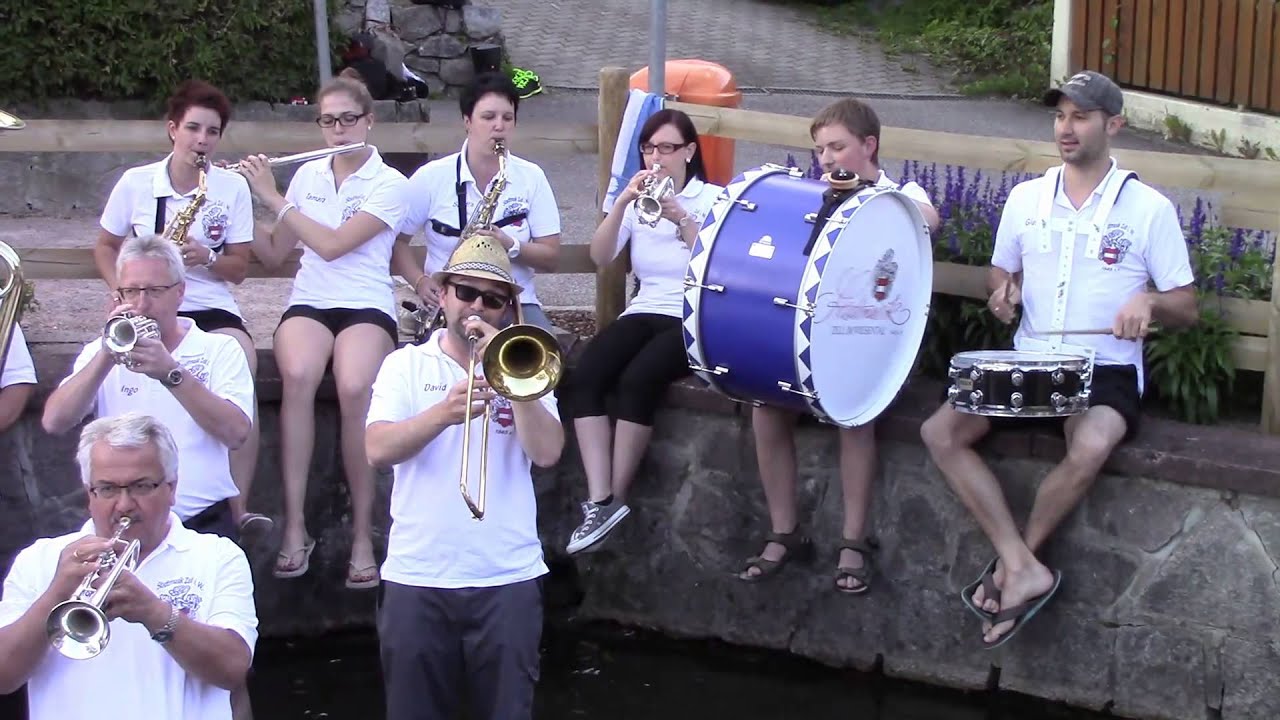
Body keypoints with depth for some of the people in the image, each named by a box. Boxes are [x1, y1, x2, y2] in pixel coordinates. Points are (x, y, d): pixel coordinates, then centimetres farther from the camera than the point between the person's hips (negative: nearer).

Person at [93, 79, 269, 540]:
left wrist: (206, 257, -15)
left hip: (212, 309, 0)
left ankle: (239, 506, -30)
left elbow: (238, 268, 6)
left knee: (243, 363, -31)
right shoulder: (135, 183, 4)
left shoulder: (233, 188, 5)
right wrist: (123, 290, -4)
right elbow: (105, 247, 15)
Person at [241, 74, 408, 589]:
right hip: (308, 301, 3)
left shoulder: (390, 185, 0)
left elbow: (332, 245, -13)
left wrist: (272, 196, -8)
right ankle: (295, 527, -29)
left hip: (366, 304, -3)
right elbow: (273, 254, 18)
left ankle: (363, 533, -22)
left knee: (355, 388, -35)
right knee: (298, 376, -34)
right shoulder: (307, 175, 15)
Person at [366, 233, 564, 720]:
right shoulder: (405, 364, 7)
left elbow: (547, 453, -8)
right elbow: (378, 450, -9)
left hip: (508, 576, 0)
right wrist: (443, 413, -24)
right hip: (416, 576, 0)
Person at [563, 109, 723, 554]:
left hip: (697, 319, -4)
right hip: (644, 313, 4)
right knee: (583, 378, -24)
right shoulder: (635, 201, 13)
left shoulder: (713, 198, 3)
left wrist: (681, 218, -25)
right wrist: (623, 202, -15)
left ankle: (615, 498, -20)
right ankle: (599, 500, -29)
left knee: (637, 379, -32)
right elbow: (600, 257, -2)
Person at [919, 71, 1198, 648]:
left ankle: (1007, 568, -15)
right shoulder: (1026, 198, 10)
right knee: (939, 432, -19)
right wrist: (1003, 291, -3)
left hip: (1106, 371, -4)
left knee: (1090, 447, -36)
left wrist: (1148, 303, -22)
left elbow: (1186, 309, 1)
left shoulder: (1149, 208, -1)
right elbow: (1001, 271, 22)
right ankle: (1025, 570, -23)